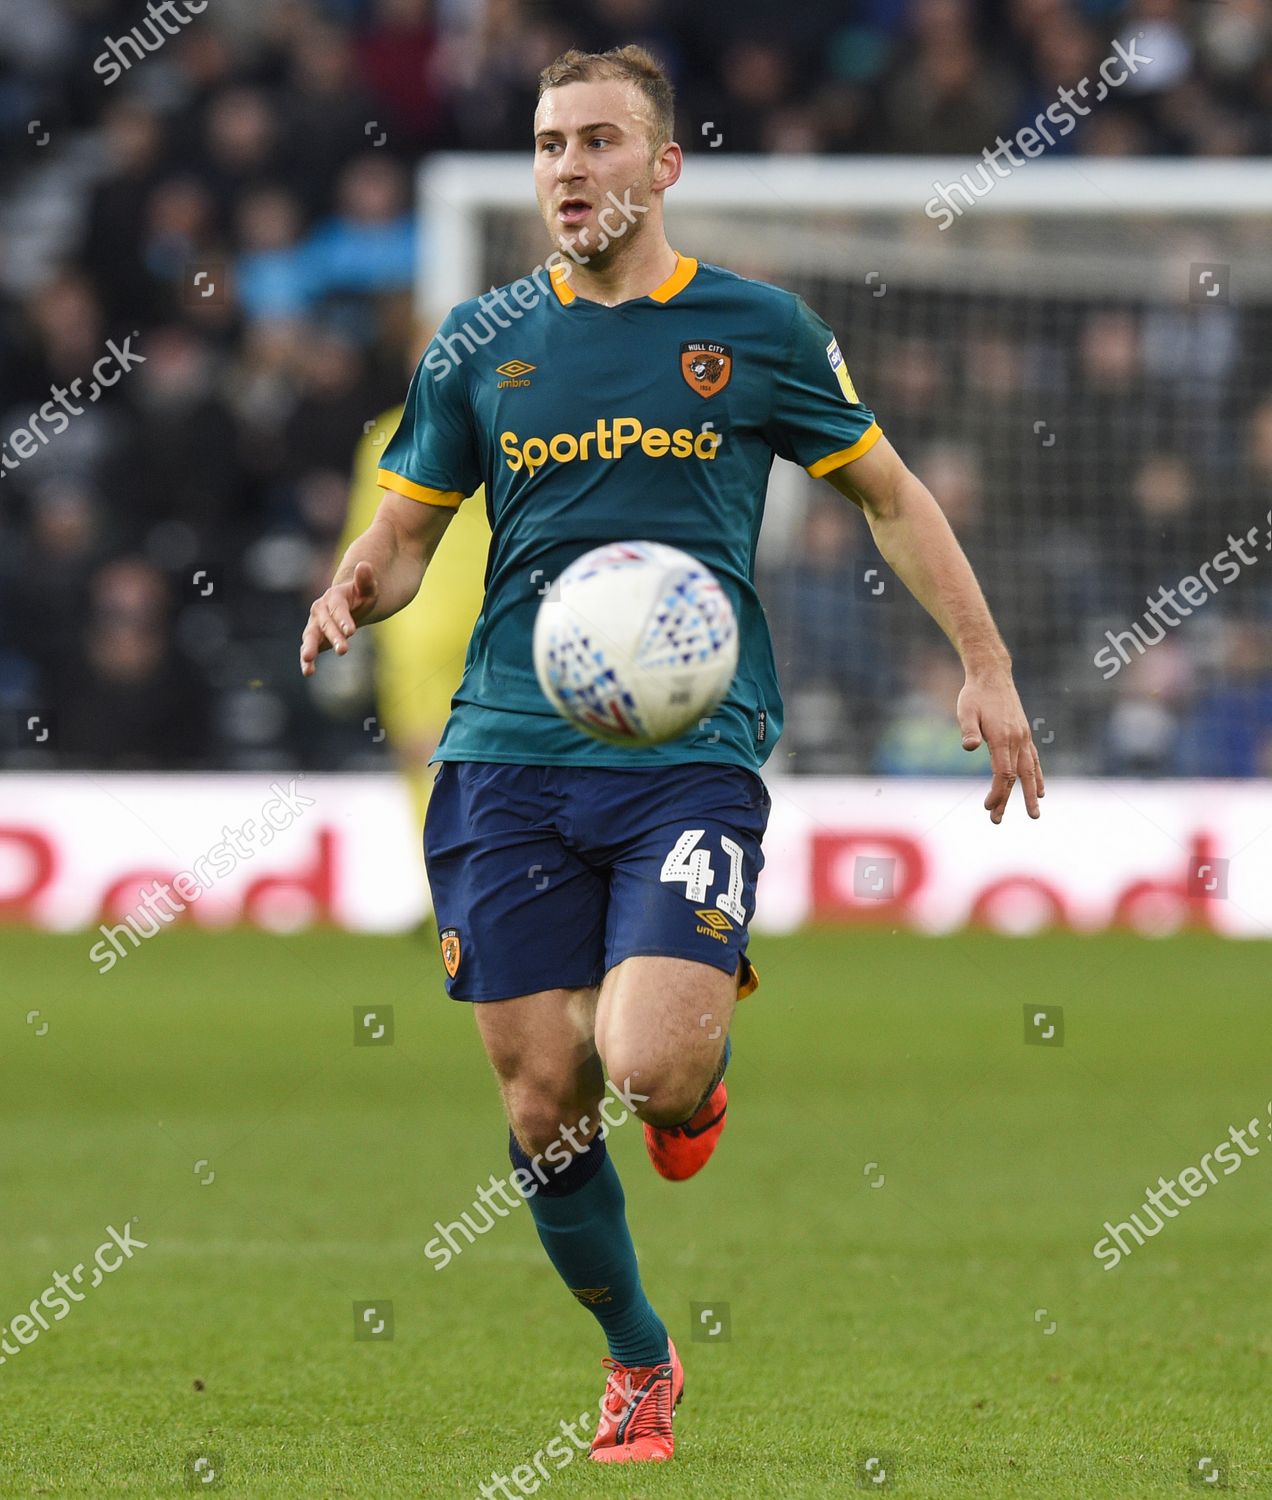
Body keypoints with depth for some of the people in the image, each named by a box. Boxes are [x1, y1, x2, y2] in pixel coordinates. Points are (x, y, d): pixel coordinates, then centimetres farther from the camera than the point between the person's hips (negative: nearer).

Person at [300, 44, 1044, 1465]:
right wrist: (350, 594, -6)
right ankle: (636, 1362, 22)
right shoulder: (479, 340, 9)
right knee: (543, 1105, 0)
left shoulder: (757, 329, 5)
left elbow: (891, 497, 15)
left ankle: (704, 1056, 17)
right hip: (511, 754, 2)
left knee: (649, 1070, -21)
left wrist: (987, 667, 8)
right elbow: (404, 532, 17)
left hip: (695, 752, -2)